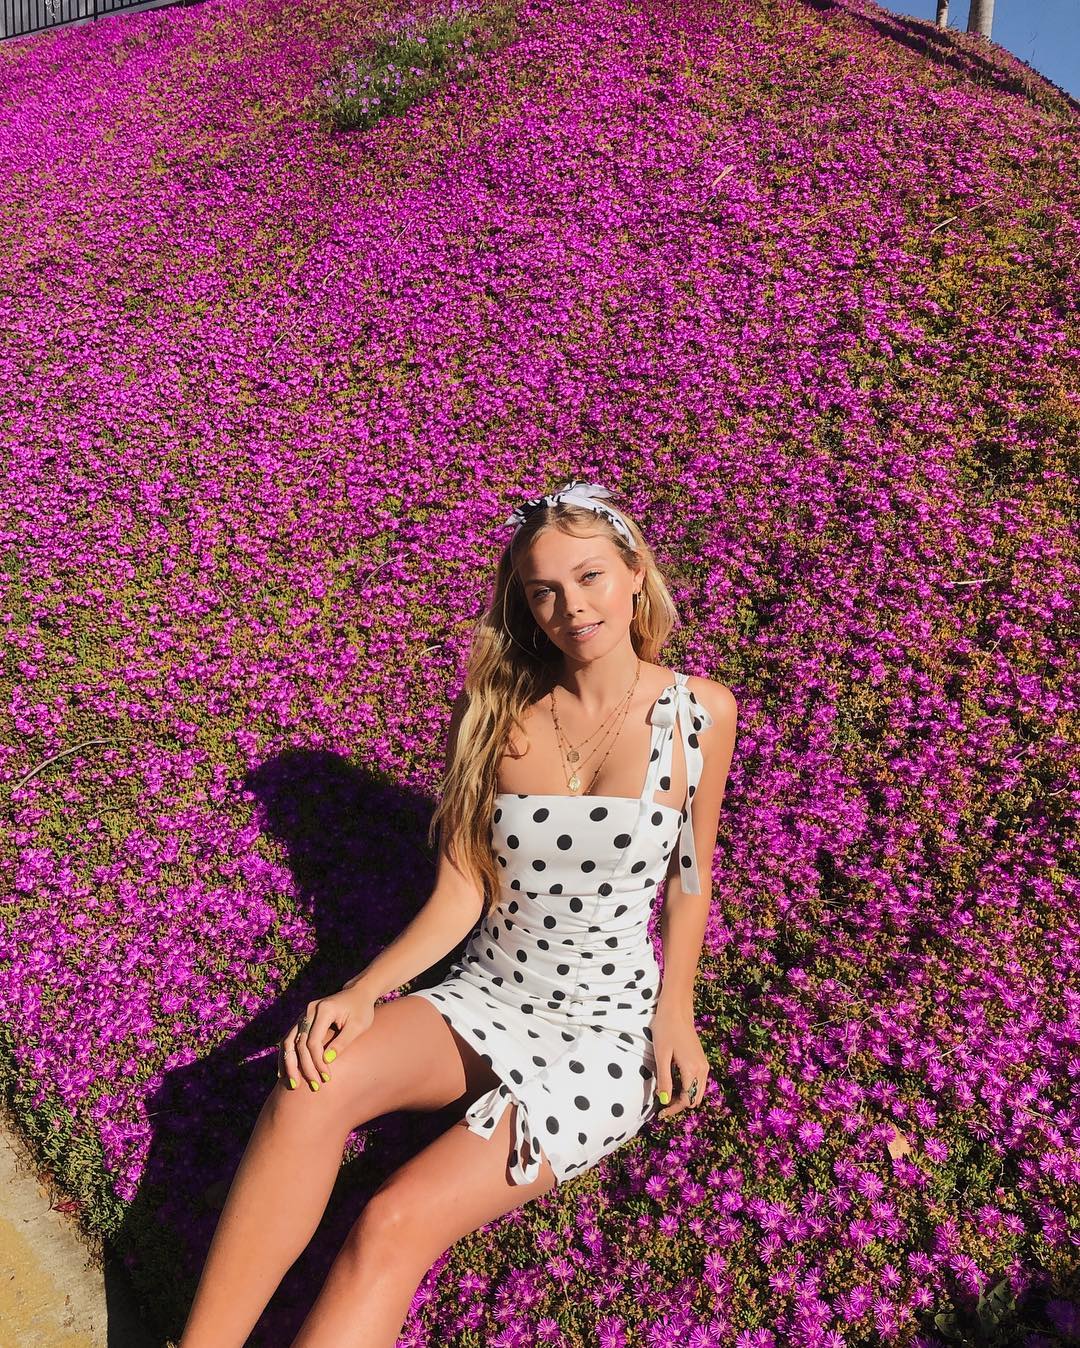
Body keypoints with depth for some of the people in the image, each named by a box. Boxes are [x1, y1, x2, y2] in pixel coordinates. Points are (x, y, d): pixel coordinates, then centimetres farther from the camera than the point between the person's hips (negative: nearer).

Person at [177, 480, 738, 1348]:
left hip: (609, 1028, -2)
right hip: (484, 998, 3)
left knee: (392, 1227, -23)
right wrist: (363, 991, -16)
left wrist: (676, 1013, 1)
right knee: (317, 1077, -30)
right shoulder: (495, 706, -3)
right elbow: (461, 894, -2)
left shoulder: (700, 712, -6)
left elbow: (691, 874, 8)